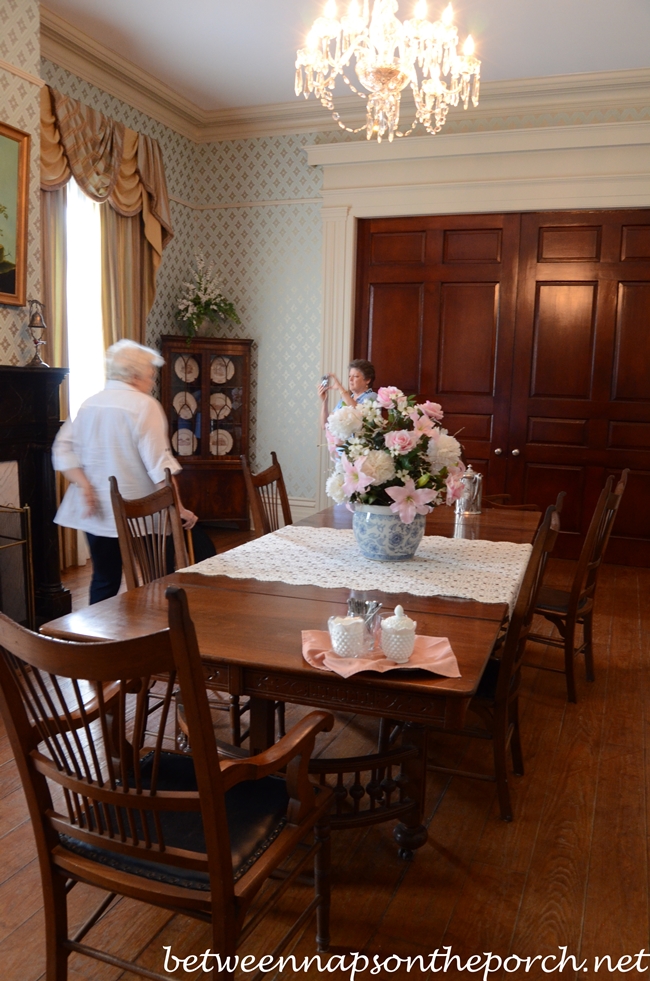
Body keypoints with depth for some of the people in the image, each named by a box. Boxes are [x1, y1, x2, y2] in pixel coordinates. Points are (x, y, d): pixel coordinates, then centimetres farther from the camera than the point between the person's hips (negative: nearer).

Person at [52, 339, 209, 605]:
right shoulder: (144, 405, -11)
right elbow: (159, 463, -17)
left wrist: (84, 486, -5)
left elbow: (62, 450, 3)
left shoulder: (89, 404, 9)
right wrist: (178, 507, -16)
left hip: (97, 513, 6)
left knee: (104, 580, 12)